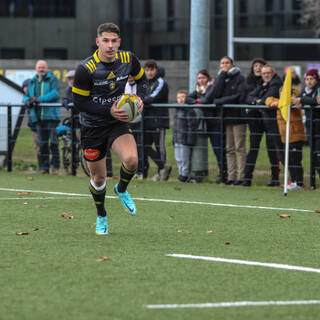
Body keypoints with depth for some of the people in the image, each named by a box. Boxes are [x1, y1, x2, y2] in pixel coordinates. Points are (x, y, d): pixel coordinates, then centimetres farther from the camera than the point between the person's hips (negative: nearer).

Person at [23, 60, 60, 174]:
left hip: (50, 114, -4)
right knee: (42, 142, 3)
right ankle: (44, 166, 8)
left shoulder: (53, 79, 2)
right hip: (37, 116, 5)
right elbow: (26, 95, 19)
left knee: (53, 141, -10)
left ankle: (55, 166, -3)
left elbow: (55, 94, -12)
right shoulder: (32, 82, 18)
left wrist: (39, 99, -22)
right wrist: (27, 101, -7)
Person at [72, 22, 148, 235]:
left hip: (118, 123, 2)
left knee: (132, 160, -26)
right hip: (93, 127, -2)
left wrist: (140, 98, -9)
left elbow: (142, 79, 12)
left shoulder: (128, 59, -7)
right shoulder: (86, 68, -19)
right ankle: (101, 217, 33)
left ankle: (122, 189, 7)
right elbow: (79, 101, -14)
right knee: (98, 177, 6)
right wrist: (109, 111, -23)